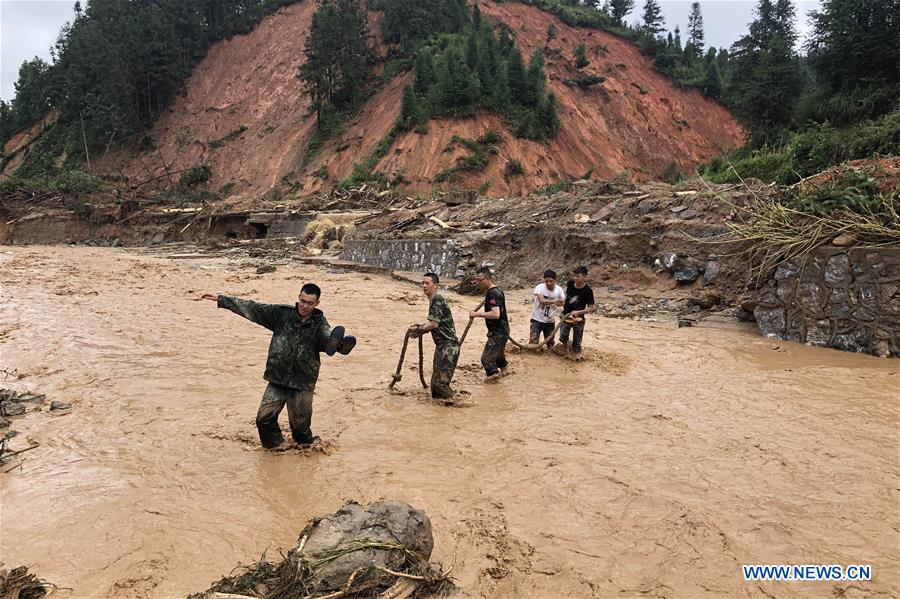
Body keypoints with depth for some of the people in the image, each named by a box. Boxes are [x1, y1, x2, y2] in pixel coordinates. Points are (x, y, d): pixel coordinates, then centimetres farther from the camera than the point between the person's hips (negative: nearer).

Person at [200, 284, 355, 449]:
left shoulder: (319, 323, -7)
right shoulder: (282, 313, 0)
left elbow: (328, 338, -28)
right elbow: (252, 308, 2)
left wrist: (338, 344, -54)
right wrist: (221, 299, 0)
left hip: (302, 384, -2)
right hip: (277, 379, 2)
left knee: (300, 426, 4)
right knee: (264, 419, 0)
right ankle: (276, 448, 26)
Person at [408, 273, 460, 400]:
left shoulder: (437, 299, -12)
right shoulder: (434, 300, 18)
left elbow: (434, 324, -17)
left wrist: (418, 329, -3)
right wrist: (421, 327, 15)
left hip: (448, 345, -10)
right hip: (442, 345, 10)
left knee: (440, 381, -14)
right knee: (435, 381, 11)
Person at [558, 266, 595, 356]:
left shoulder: (588, 291, -18)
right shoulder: (570, 284, -5)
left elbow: (591, 308, -15)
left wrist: (579, 312, -27)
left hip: (578, 319, -3)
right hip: (566, 316, 3)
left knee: (576, 344, 5)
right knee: (563, 338, 0)